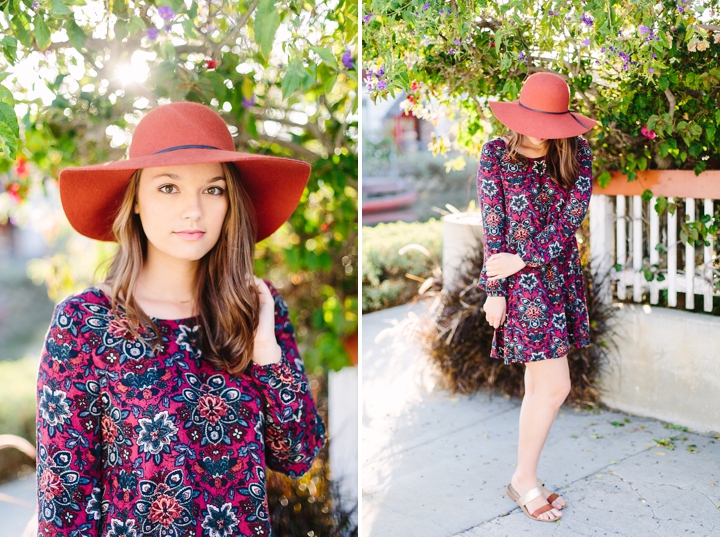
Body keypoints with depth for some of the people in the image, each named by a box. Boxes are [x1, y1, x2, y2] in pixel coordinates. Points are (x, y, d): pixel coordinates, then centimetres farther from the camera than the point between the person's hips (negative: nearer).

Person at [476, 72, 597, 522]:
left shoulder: (577, 153, 0)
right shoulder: (497, 154, -8)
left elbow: (571, 219, -7)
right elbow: (493, 227, -8)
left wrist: (523, 259, -15)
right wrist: (494, 290, -9)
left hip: (562, 274, 4)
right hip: (520, 283, -4)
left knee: (539, 385, 11)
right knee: (555, 386, -6)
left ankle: (527, 476, 23)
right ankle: (525, 479, 12)